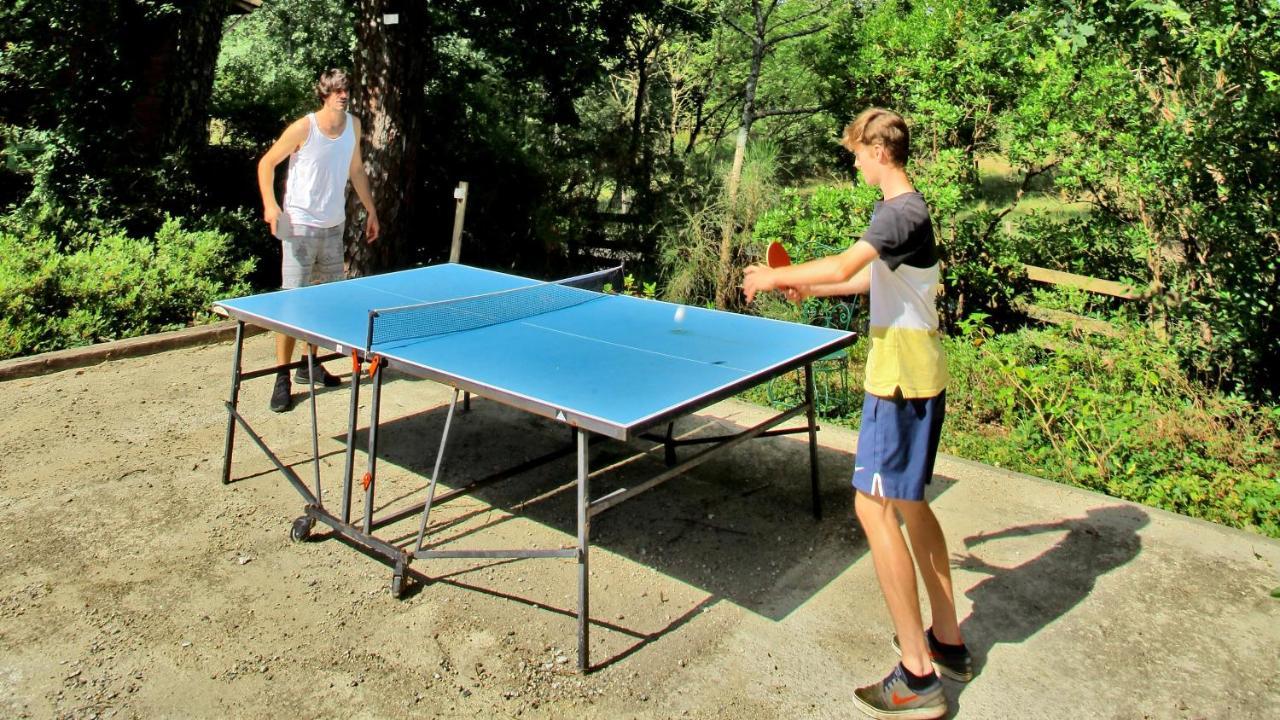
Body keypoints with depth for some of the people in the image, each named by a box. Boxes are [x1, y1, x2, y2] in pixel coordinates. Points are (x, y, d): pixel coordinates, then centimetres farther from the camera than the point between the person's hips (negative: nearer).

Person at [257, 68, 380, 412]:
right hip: (300, 226, -6)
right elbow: (266, 163, -4)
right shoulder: (303, 128, -12)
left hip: (334, 227, 6)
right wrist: (270, 205, -17)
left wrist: (371, 210, 16)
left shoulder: (353, 125, 5)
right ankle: (282, 377, 1)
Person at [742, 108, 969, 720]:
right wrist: (807, 287, 27)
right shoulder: (907, 209, 15)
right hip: (917, 376, 11)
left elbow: (845, 265, -31)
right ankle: (947, 640, 30)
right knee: (907, 502, 18)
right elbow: (873, 279, 27)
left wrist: (775, 276, -18)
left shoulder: (902, 211, -17)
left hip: (901, 381, -11)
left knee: (874, 506, -8)